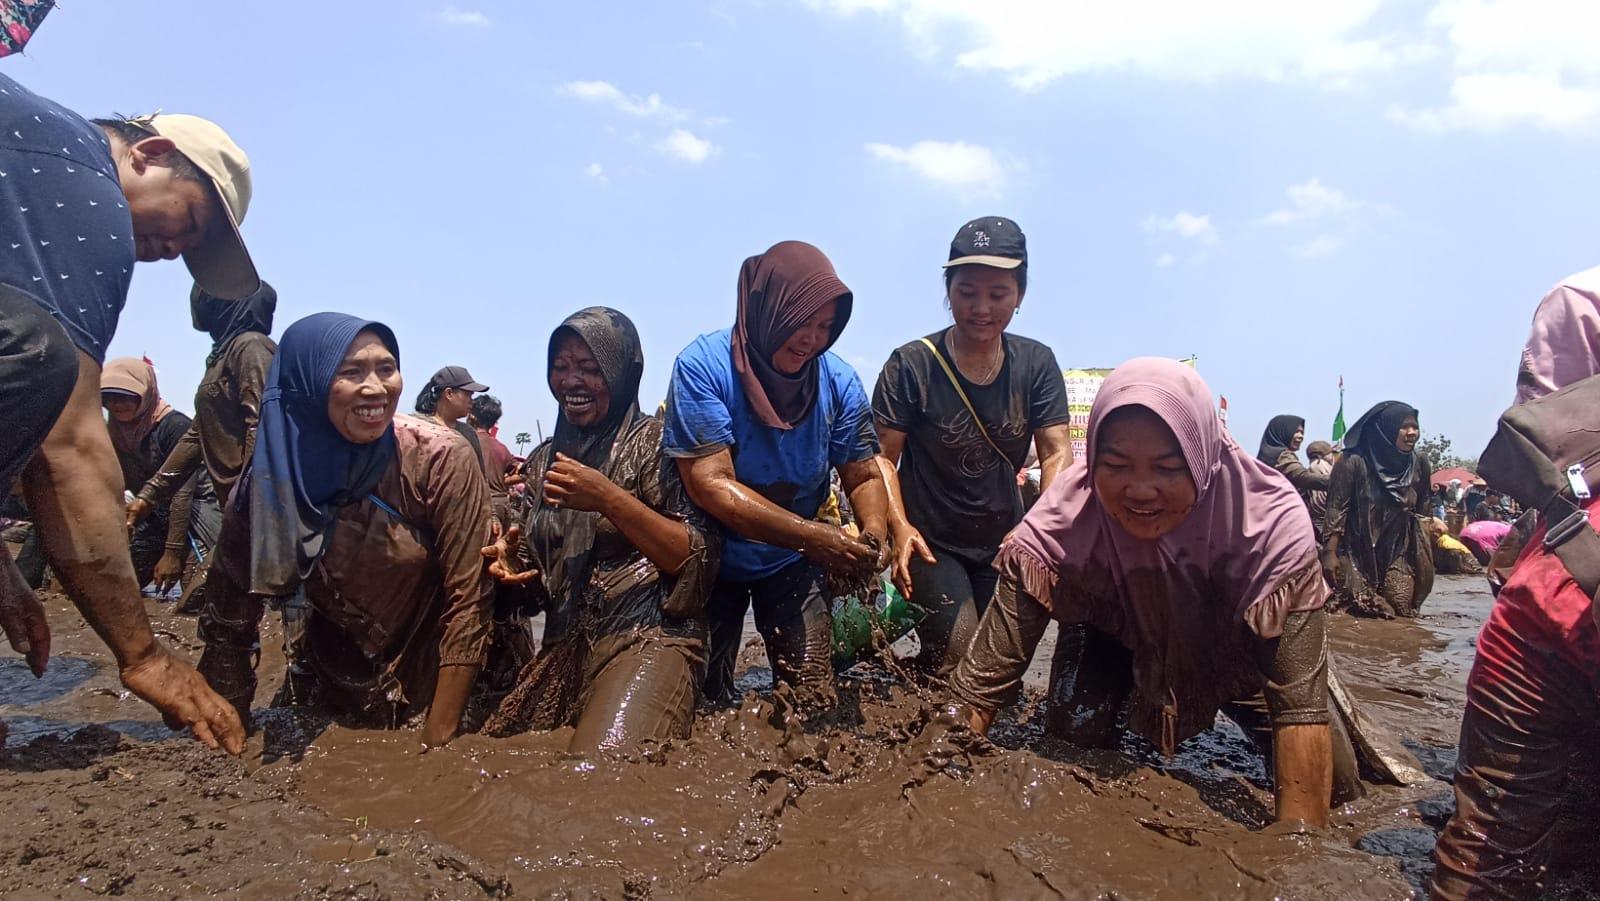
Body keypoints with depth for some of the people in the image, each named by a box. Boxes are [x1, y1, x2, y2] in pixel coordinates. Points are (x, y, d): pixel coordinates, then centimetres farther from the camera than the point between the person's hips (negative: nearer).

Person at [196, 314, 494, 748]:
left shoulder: (441, 459, -22)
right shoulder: (268, 481, -15)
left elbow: (468, 601, -22)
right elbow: (227, 623, -7)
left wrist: (438, 745, -23)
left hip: (434, 676, -2)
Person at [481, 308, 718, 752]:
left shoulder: (655, 441, -3)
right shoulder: (545, 458, 16)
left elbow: (696, 558, -10)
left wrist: (609, 499, -18)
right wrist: (508, 563, 0)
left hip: (648, 637, -6)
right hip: (564, 647, 6)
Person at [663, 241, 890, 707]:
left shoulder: (839, 381, -12)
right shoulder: (703, 366, -23)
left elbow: (864, 475, -5)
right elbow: (710, 484, -28)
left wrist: (874, 533, -28)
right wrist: (813, 537, -36)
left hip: (792, 564, 2)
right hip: (711, 561, -2)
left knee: (814, 701, -3)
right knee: (702, 701, 6)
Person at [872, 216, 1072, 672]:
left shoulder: (1037, 364, -1)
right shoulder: (911, 365, -11)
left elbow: (1056, 452, -7)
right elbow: (883, 456, -12)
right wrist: (899, 525, -27)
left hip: (1005, 542, 5)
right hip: (932, 544, -4)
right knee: (959, 661, -16)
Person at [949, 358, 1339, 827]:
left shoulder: (1273, 521, -36)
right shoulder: (1061, 521, -35)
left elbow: (1302, 706, -39)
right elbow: (982, 683, -36)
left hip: (1231, 639, 0)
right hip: (1116, 629, 0)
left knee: (1332, 779, -12)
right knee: (1077, 728, -21)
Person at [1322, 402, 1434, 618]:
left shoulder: (1419, 464, 1)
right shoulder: (1354, 462, -14)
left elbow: (1421, 511, 12)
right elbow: (1336, 509, -13)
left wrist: (1422, 556, 11)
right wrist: (1330, 552, -15)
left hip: (1398, 551, 4)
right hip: (1356, 550, -4)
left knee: (1401, 610, -2)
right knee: (1360, 614, -4)